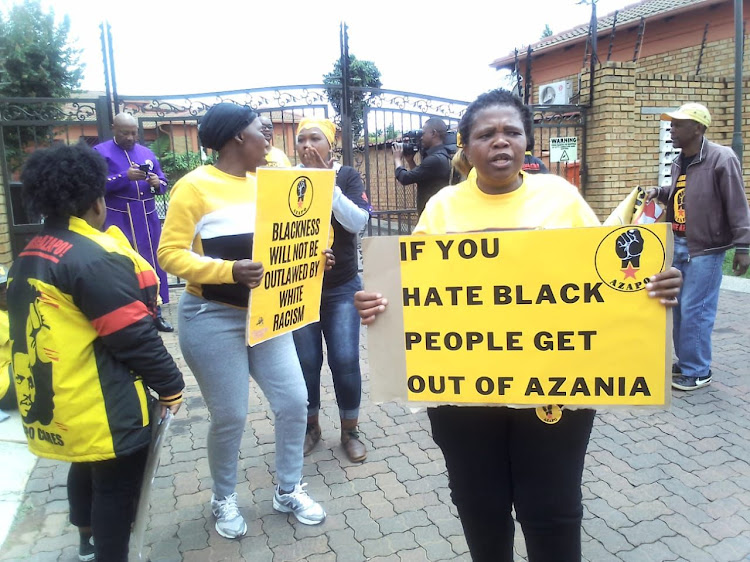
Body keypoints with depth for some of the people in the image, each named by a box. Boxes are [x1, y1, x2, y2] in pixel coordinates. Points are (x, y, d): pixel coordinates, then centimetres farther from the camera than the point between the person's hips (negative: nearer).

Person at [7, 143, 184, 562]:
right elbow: (135, 335, -23)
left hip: (53, 399, 10)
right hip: (101, 404, -10)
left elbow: (43, 329, 13)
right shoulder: (93, 257, -23)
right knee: (116, 485, 8)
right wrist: (171, 386, -11)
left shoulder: (28, 257, 6)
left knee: (87, 468, 28)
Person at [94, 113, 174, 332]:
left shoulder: (147, 153, 14)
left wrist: (157, 183, -8)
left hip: (148, 219, 5)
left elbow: (163, 183, 15)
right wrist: (125, 177, -22)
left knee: (153, 264, 7)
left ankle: (155, 313, 16)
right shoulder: (100, 152, -1)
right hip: (118, 221, -4)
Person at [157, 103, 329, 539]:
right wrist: (229, 271, -30)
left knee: (294, 401, 6)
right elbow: (171, 253, -16)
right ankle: (224, 499, 30)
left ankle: (289, 490, 28)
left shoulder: (262, 183, 8)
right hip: (214, 319, -6)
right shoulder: (195, 185, -12)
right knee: (230, 417, 3)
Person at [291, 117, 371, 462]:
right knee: (306, 362, 5)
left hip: (342, 286, 0)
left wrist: (328, 183, -18)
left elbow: (358, 222, -13)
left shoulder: (348, 176, 1)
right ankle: (310, 425, 28)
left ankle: (350, 430, 19)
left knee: (346, 360, -1)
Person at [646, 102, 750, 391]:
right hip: (678, 246, 8)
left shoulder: (721, 158, -13)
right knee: (679, 307, 12)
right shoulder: (679, 162, 10)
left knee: (695, 310, -4)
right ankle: (684, 363, 25)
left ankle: (697, 371, 10)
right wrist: (659, 192, 8)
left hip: (706, 249, -8)